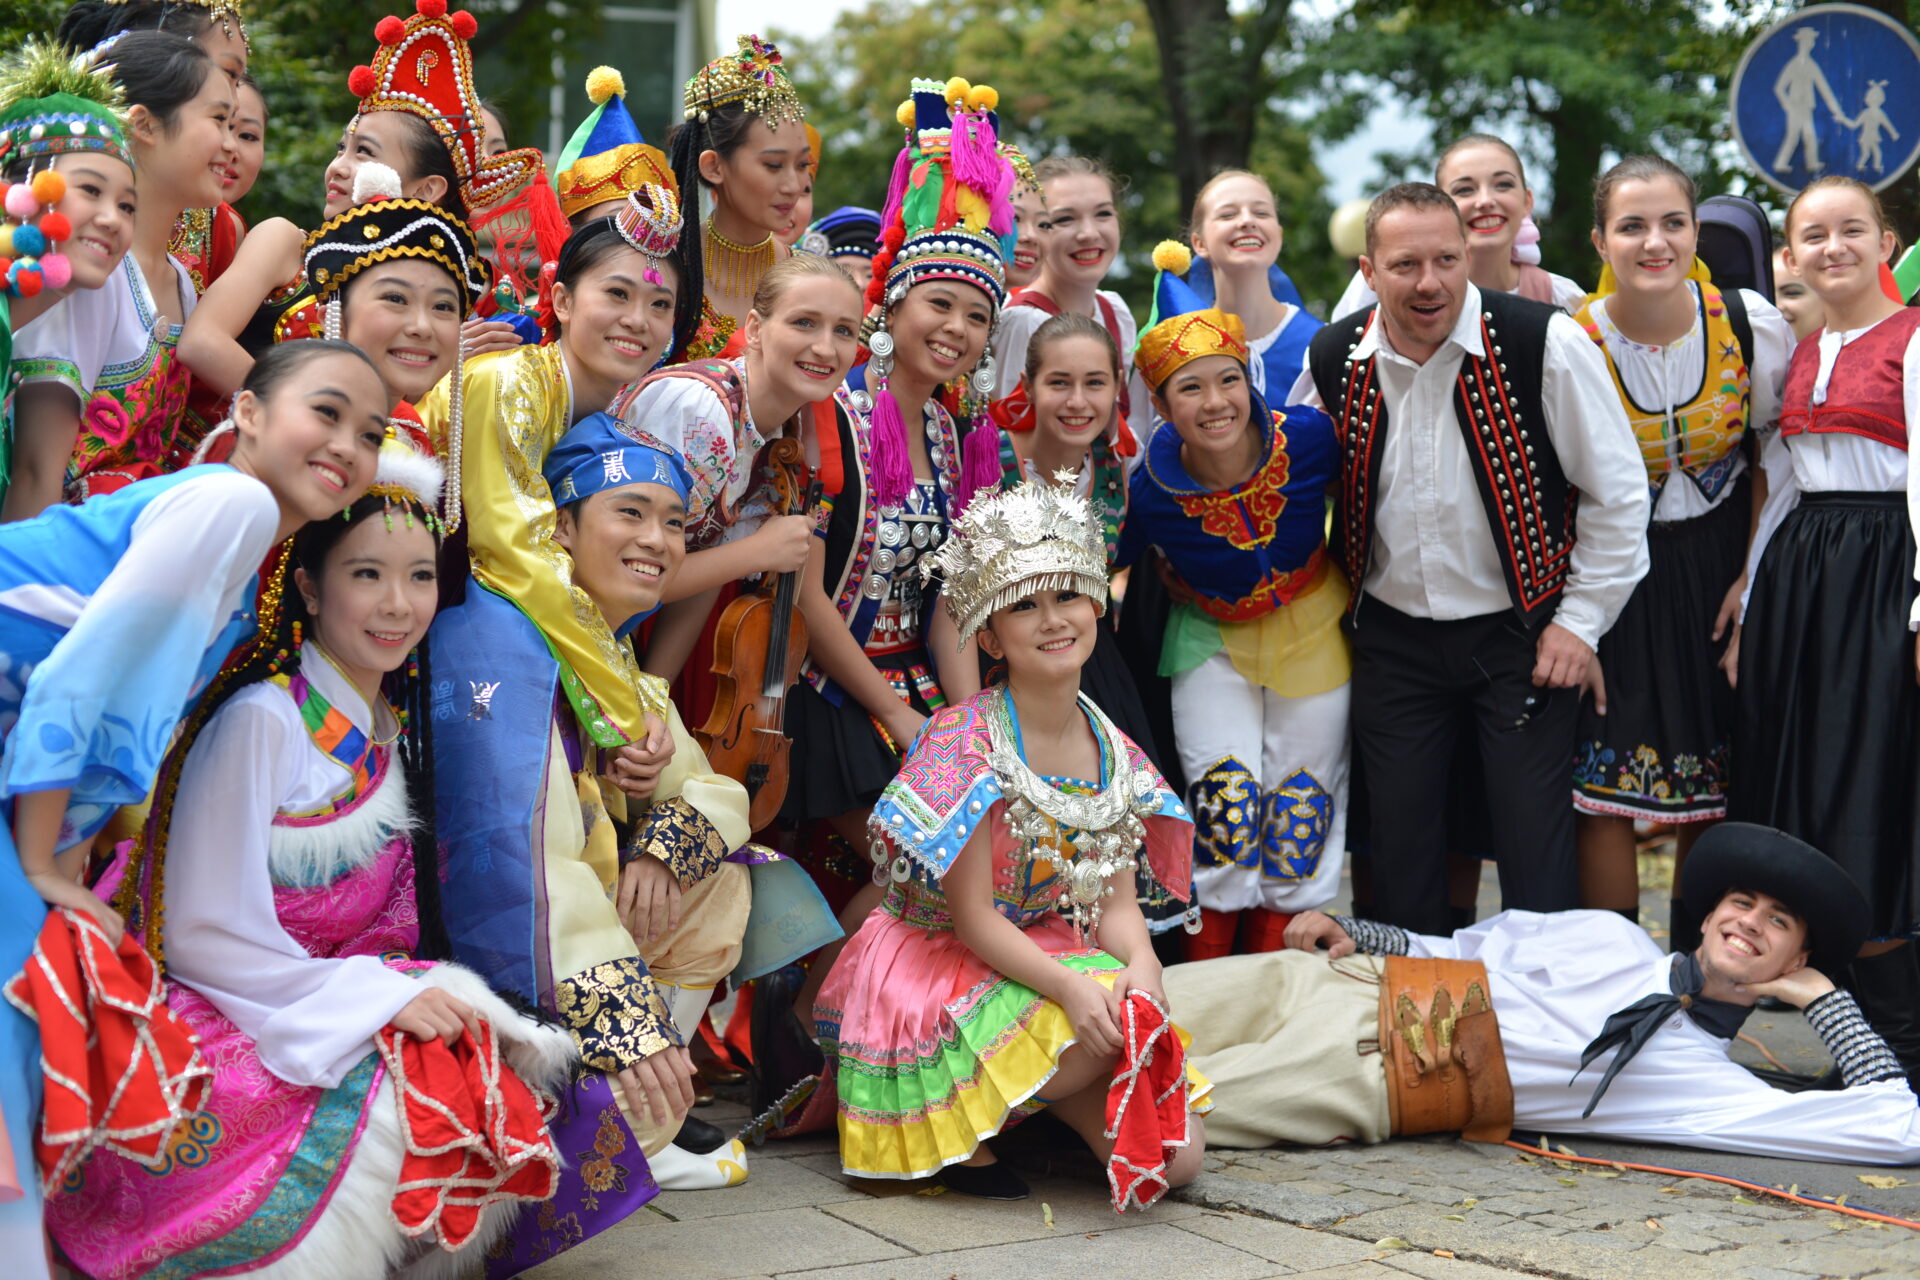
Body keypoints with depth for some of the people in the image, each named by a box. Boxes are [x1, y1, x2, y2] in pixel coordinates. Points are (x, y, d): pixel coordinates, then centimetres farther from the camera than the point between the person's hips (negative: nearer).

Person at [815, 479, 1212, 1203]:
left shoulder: (1112, 753, 3)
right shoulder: (963, 742, -15)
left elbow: (1116, 903, 2)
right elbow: (972, 916, -18)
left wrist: (1140, 966, -21)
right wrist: (1070, 986, -32)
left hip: (1063, 965, 6)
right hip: (941, 968, -6)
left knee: (1177, 1157, -9)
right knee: (1108, 1030, -33)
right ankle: (958, 1123, -10)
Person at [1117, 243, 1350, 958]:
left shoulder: (1308, 438, -25)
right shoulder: (1151, 490, -25)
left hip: (1312, 628, 1)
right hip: (1212, 638, -1)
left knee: (1301, 805, 7)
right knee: (1225, 796, -11)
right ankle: (1208, 971, 11)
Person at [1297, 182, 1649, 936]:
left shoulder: (1546, 344, -15)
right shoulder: (1331, 361, -5)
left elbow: (1619, 493, -7)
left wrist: (1580, 621, -6)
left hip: (1520, 635, -3)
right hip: (1392, 639, 3)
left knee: (1535, 847, -1)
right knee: (1399, 846, 11)